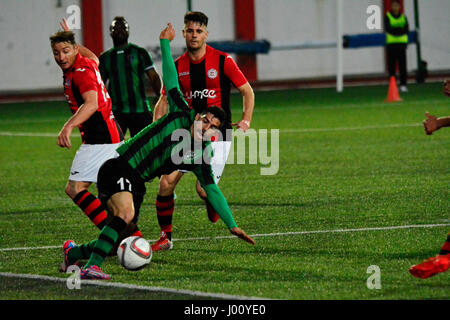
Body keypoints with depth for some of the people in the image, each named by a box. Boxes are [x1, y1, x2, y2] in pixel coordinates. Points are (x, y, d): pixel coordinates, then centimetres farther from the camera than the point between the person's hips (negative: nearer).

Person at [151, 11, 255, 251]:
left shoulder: (222, 61, -5)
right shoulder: (177, 67, 5)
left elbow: (247, 91, 3)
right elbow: (164, 101, 12)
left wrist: (246, 120, -9)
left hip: (217, 135, -3)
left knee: (204, 189, -15)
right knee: (166, 182, -10)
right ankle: (165, 237, 6)